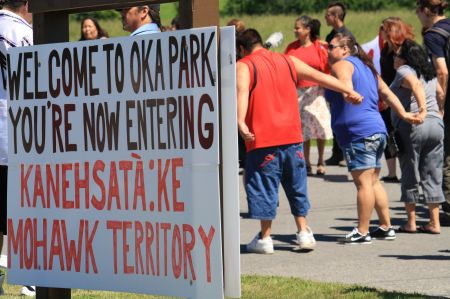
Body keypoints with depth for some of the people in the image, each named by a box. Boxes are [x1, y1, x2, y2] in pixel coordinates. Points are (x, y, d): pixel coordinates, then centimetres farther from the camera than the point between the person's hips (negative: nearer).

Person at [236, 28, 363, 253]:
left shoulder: (243, 66, -1)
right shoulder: (287, 61, 14)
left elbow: (242, 93, -21)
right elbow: (320, 77, 20)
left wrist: (241, 122, -33)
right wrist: (349, 92, 31)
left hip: (263, 139, -5)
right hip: (292, 136, 5)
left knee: (264, 186, 2)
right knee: (296, 185, 16)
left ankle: (265, 238, 5)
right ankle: (304, 232, 18)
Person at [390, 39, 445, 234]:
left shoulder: (404, 71, -5)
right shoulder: (430, 73, 17)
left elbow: (415, 84, -25)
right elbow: (440, 92, 31)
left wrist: (422, 109, -36)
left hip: (411, 126, -6)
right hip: (436, 125, 6)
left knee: (410, 176, 3)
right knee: (432, 176, 10)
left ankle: (411, 222, 7)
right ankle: (434, 223, 9)